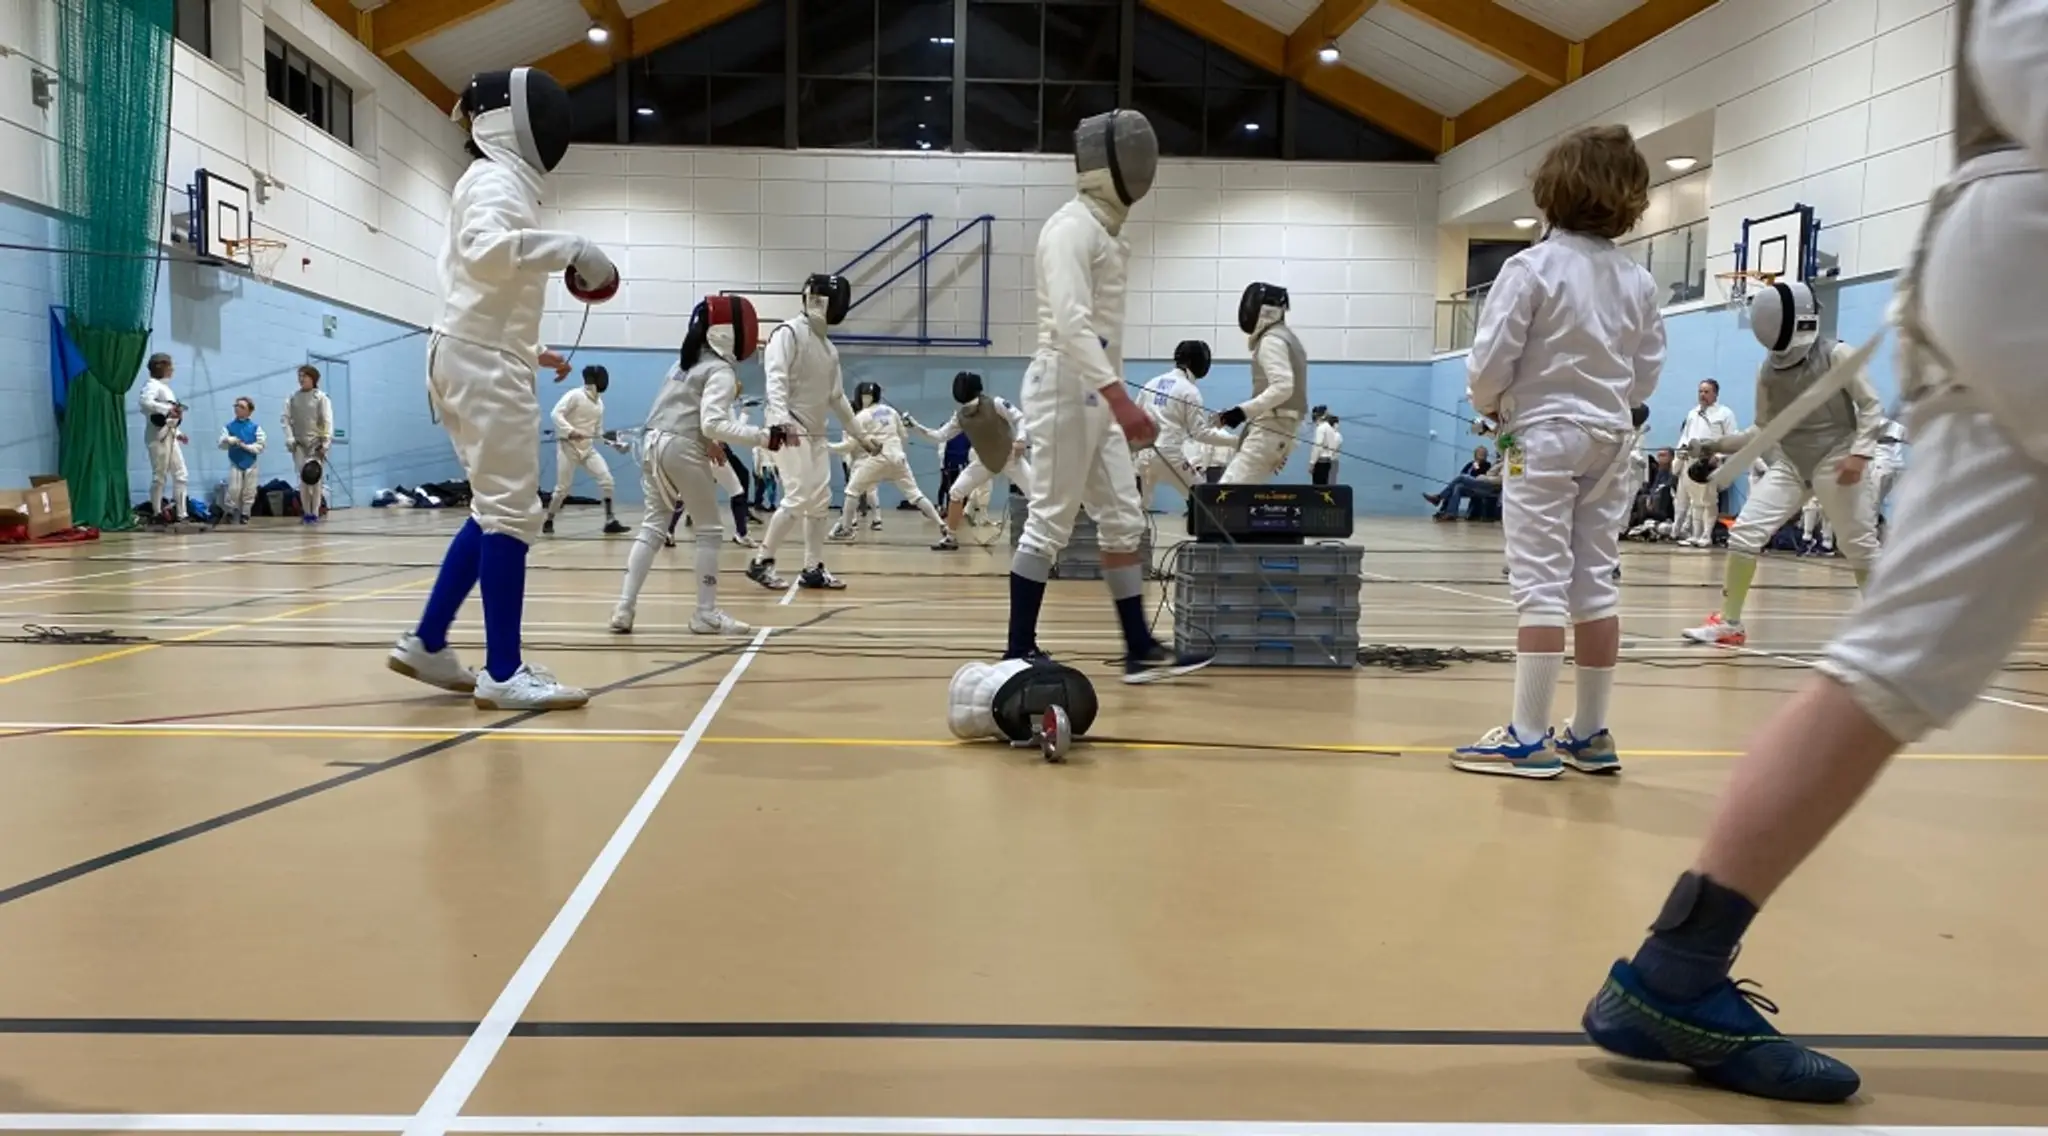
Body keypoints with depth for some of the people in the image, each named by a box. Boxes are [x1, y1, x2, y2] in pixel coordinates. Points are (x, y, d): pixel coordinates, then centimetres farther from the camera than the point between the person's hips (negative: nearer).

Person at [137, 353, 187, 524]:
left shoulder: (164, 387, 18)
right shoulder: (152, 384, -8)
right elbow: (144, 402, -29)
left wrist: (178, 433, 15)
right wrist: (167, 410, -30)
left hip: (169, 436, 9)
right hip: (158, 436, -9)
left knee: (180, 474, 8)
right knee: (160, 476, -4)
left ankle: (179, 512, 11)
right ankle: (157, 513, 3)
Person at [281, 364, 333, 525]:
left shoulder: (320, 397, -4)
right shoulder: (293, 397, 5)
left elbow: (328, 421, -8)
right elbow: (286, 418, 2)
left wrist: (326, 443, -15)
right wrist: (289, 439, -10)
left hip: (316, 442, -2)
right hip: (299, 443, 2)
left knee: (316, 479, -2)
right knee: (304, 479, 0)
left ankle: (315, 513, 2)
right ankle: (306, 513, 6)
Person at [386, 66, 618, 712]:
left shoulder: (493, 183, 21)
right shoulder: (497, 180, -9)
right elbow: (485, 252, -32)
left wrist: (530, 351, 24)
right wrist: (569, 248, -28)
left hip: (479, 358, 10)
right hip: (485, 364, -10)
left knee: (498, 509, 14)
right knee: (511, 514, -8)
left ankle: (427, 643, 20)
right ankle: (504, 673, -5)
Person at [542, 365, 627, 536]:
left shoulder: (599, 402, 9)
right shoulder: (575, 395, -12)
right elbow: (556, 414, -22)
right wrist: (570, 430, -36)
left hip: (588, 448, 6)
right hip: (568, 446, -6)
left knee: (606, 479, -11)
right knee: (563, 488, -2)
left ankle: (610, 522, -8)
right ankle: (548, 521, 18)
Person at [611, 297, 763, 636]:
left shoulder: (688, 360, 17)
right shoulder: (721, 371, -9)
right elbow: (713, 424, -23)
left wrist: (707, 442, 18)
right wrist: (762, 436, -27)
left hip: (653, 443, 8)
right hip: (682, 449, -8)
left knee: (652, 527, 11)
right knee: (709, 532, 4)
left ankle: (624, 608, 3)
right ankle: (706, 614, 5)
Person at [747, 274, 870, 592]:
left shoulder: (828, 346, 14)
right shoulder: (788, 333, -11)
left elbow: (837, 396, 21)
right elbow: (775, 381, -23)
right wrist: (781, 421, -38)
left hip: (815, 433, 9)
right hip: (789, 430, -9)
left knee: (820, 501, 6)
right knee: (799, 498, -14)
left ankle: (813, 569, 13)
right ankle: (762, 562, -5)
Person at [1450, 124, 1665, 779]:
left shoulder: (1533, 267, -12)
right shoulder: (1638, 281, 4)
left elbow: (1490, 360, -14)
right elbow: (1647, 375, 6)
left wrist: (1490, 408, 5)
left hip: (1543, 435, -5)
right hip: (1610, 438, 5)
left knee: (1541, 586, -5)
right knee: (1597, 584, 9)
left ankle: (1529, 739, -4)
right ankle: (1590, 734, 17)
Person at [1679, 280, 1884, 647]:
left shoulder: (1836, 355, -11)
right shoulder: (1767, 369, 2)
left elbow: (1872, 408, -8)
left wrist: (1859, 453, -20)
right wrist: (1717, 444, 1)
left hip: (1836, 465, -4)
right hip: (1789, 466, 4)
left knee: (1860, 546, 5)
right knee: (1744, 532, -10)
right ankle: (1729, 622, -2)